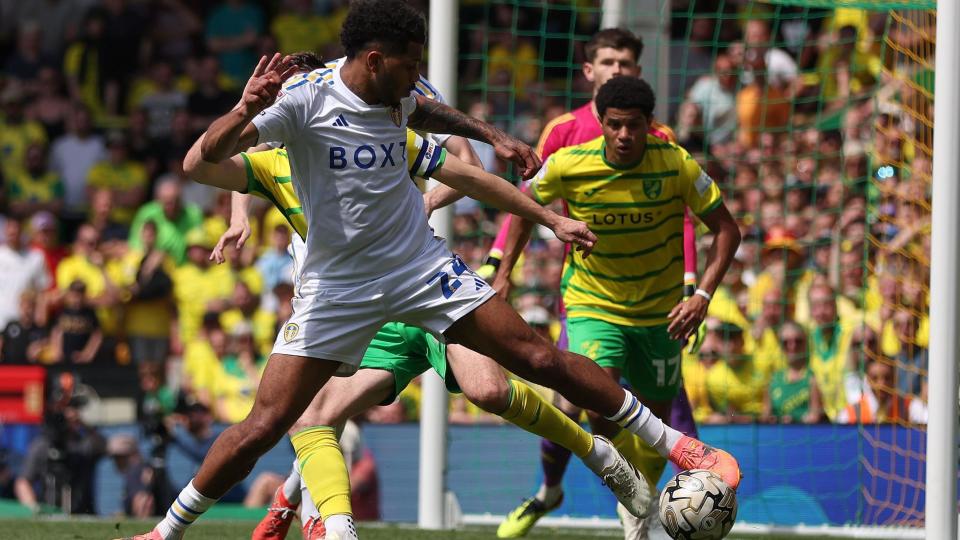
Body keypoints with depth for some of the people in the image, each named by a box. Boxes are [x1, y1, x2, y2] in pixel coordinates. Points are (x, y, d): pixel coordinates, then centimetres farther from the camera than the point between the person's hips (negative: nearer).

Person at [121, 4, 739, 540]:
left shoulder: (398, 101, 0)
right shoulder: (306, 100, -18)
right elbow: (210, 155, -28)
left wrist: (492, 134, 23)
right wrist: (246, 110, -47)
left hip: (423, 269, 4)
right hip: (337, 285, -4)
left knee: (540, 358, -2)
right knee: (265, 424, -11)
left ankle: (675, 443, 7)